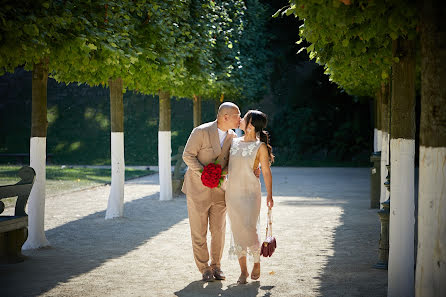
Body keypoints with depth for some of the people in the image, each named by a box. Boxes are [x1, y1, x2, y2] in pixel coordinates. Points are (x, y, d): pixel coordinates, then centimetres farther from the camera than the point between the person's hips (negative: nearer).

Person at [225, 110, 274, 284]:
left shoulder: (260, 146, -4)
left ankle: (257, 263, 11)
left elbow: (266, 172, -2)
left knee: (249, 229, -13)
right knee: (237, 231, 4)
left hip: (250, 192, -5)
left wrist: (269, 196, -5)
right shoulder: (234, 142, 10)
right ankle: (243, 270, 11)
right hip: (232, 192, 5)